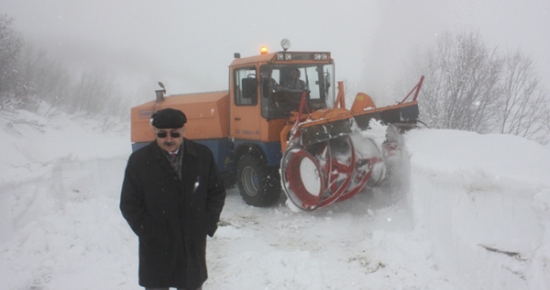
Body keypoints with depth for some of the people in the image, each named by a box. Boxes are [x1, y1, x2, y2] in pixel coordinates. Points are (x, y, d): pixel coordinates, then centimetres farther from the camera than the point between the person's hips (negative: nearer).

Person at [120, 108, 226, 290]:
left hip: (193, 247, 2)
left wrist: (208, 224, -4)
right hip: (157, 250, -2)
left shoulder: (202, 156, -2)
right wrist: (148, 232, -11)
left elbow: (216, 192, 5)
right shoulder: (139, 161, -8)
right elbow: (129, 204, -4)